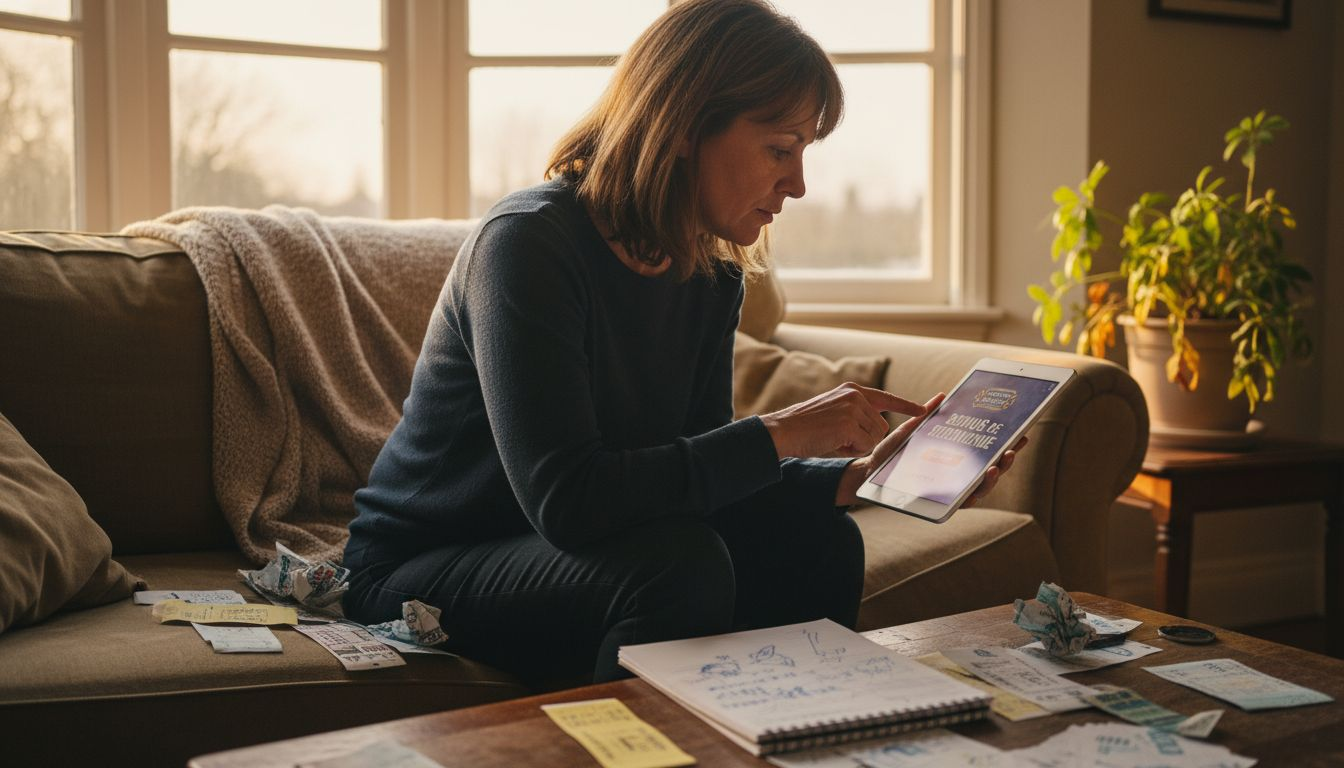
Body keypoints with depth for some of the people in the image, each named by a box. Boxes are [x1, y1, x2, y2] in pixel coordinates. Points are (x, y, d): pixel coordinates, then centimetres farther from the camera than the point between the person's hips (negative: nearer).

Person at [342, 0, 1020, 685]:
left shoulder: (710, 275, 0)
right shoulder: (527, 243, -24)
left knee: (818, 540, -9)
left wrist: (855, 473, -13)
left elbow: (704, 470, 2)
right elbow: (564, 500, -33)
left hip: (570, 550, 7)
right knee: (680, 560, -31)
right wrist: (778, 434, -29)